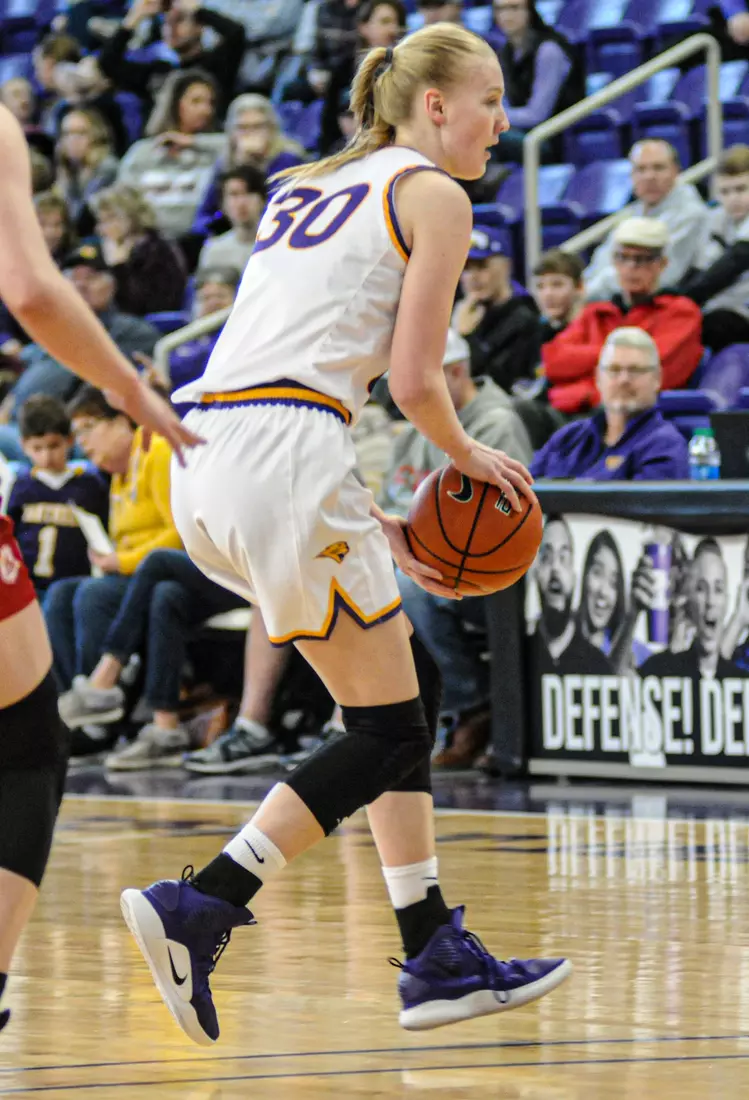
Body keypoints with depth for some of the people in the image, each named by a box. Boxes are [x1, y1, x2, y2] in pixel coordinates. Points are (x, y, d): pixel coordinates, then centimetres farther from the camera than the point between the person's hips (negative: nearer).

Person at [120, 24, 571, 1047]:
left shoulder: (306, 188, 27)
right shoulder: (432, 195, 3)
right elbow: (414, 380, -4)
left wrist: (371, 526, 24)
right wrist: (470, 457, 17)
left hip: (206, 463, 9)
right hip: (285, 460, -9)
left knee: (412, 684, 17)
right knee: (386, 729, 1)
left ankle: (438, 958, 16)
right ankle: (197, 906, -8)